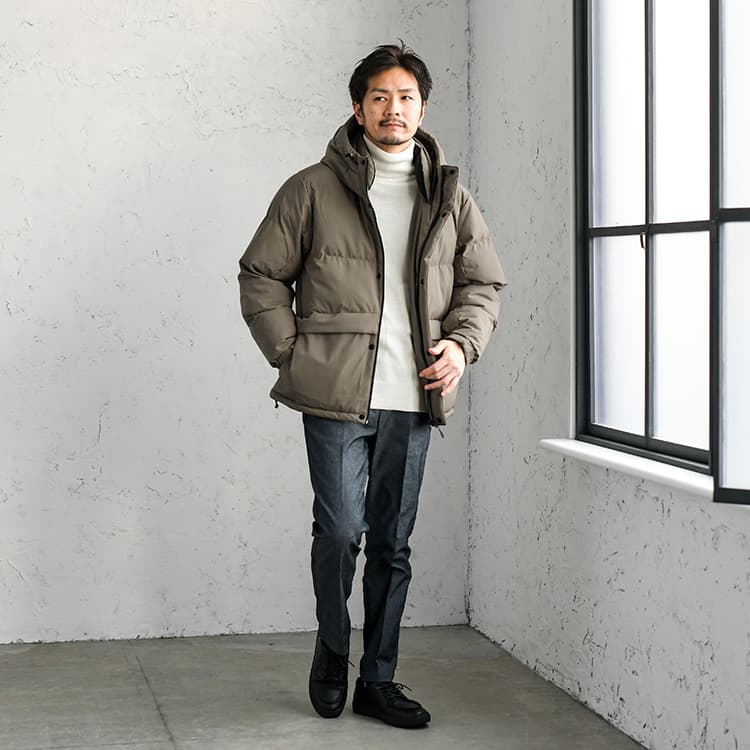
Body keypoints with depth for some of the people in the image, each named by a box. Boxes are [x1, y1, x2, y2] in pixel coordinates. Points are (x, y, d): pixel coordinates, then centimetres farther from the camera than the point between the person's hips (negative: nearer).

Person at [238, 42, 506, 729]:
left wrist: (462, 342, 1)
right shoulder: (313, 189, 2)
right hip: (336, 393, -3)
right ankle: (332, 652, 19)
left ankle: (378, 680, 19)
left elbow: (483, 282, 18)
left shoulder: (450, 197, 12)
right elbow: (261, 275, 6)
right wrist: (294, 353, -3)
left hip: (414, 397, 3)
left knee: (393, 542, 8)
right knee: (341, 529, -7)